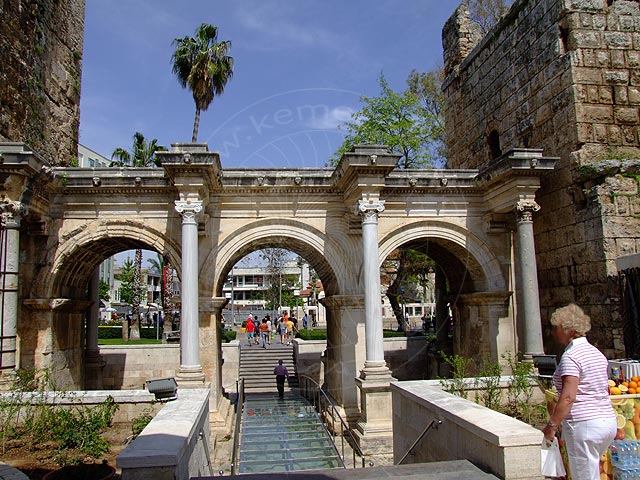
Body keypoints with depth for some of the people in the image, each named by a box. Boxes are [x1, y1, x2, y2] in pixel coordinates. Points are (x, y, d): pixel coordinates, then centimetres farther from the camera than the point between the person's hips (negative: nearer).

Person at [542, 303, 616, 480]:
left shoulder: (571, 356, -14)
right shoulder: (597, 353, 13)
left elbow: (568, 397, -21)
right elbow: (603, 390, 18)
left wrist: (552, 425, -15)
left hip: (584, 424, -9)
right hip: (608, 421, 9)